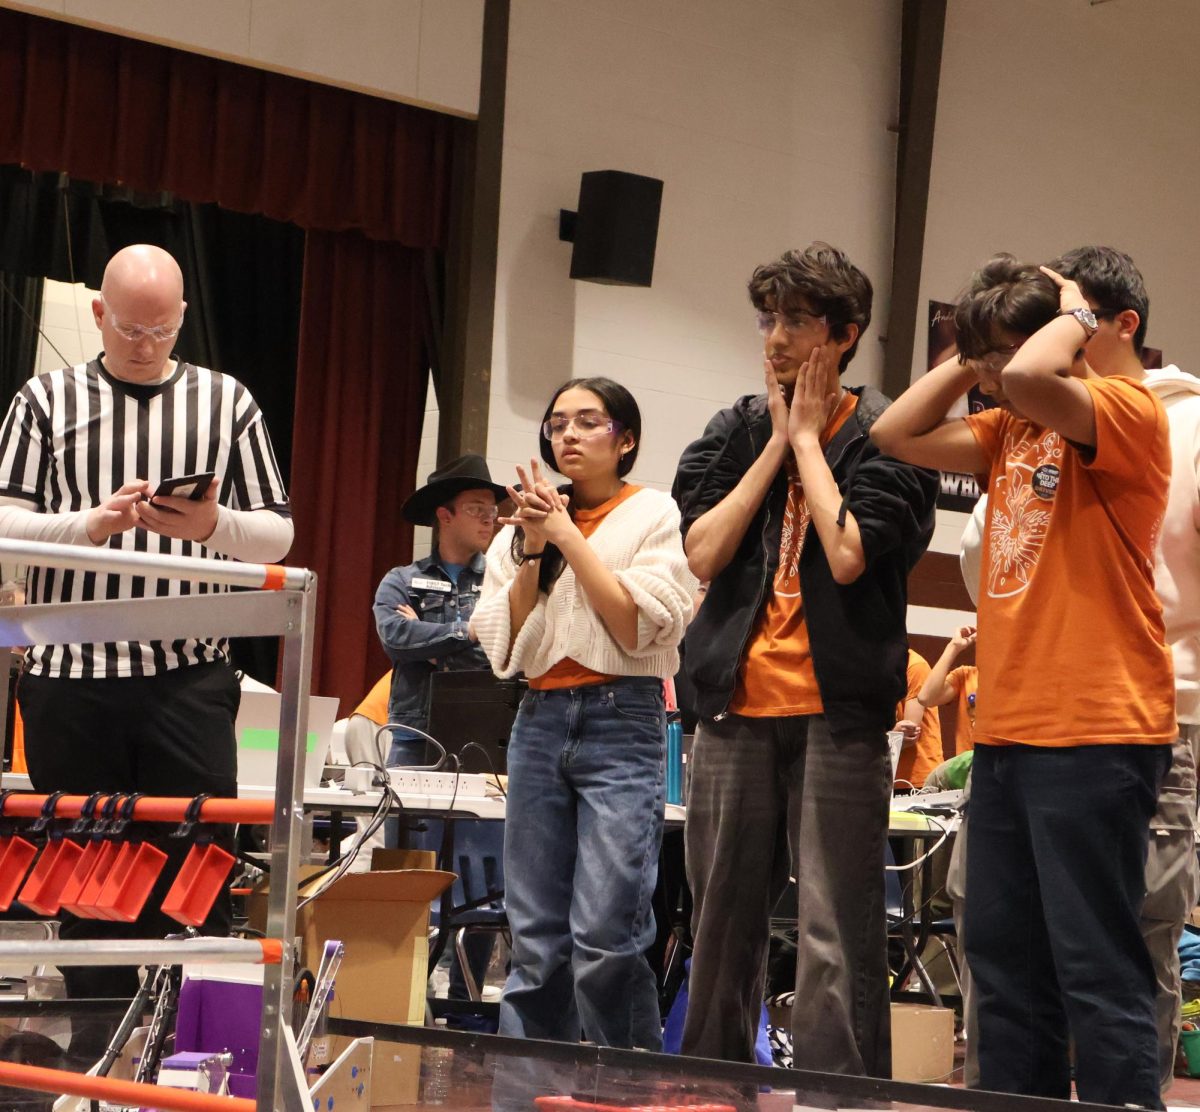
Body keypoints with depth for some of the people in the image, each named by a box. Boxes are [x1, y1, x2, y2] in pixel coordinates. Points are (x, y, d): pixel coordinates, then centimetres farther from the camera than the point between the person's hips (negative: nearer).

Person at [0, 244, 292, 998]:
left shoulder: (227, 403, 11)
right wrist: (90, 524, -15)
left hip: (190, 677, 0)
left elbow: (278, 535, 9)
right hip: (71, 676, 0)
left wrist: (214, 525, -12)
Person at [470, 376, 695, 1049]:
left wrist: (570, 537, -7)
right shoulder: (524, 527, 15)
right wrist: (533, 552, -2)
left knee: (605, 937, -13)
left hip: (623, 722, -4)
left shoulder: (656, 516, 4)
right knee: (537, 940, 2)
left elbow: (643, 627, -9)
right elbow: (503, 647, 9)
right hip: (541, 722, 4)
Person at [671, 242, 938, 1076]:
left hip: (838, 715, -4)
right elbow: (703, 553, 1)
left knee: (836, 943, -8)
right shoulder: (735, 433, 13)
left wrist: (808, 438, -5)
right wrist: (775, 444, 0)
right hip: (737, 706, 5)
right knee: (723, 929, 10)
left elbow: (848, 554, -15)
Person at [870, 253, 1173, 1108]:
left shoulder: (1127, 412, -8)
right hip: (1008, 731, 9)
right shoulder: (1011, 430, 17)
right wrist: (973, 360, 12)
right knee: (1007, 960, 11)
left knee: (1097, 966, -11)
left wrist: (1073, 317, -7)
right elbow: (898, 435, 17)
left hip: (1093, 733, -9)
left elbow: (1031, 377, -26)